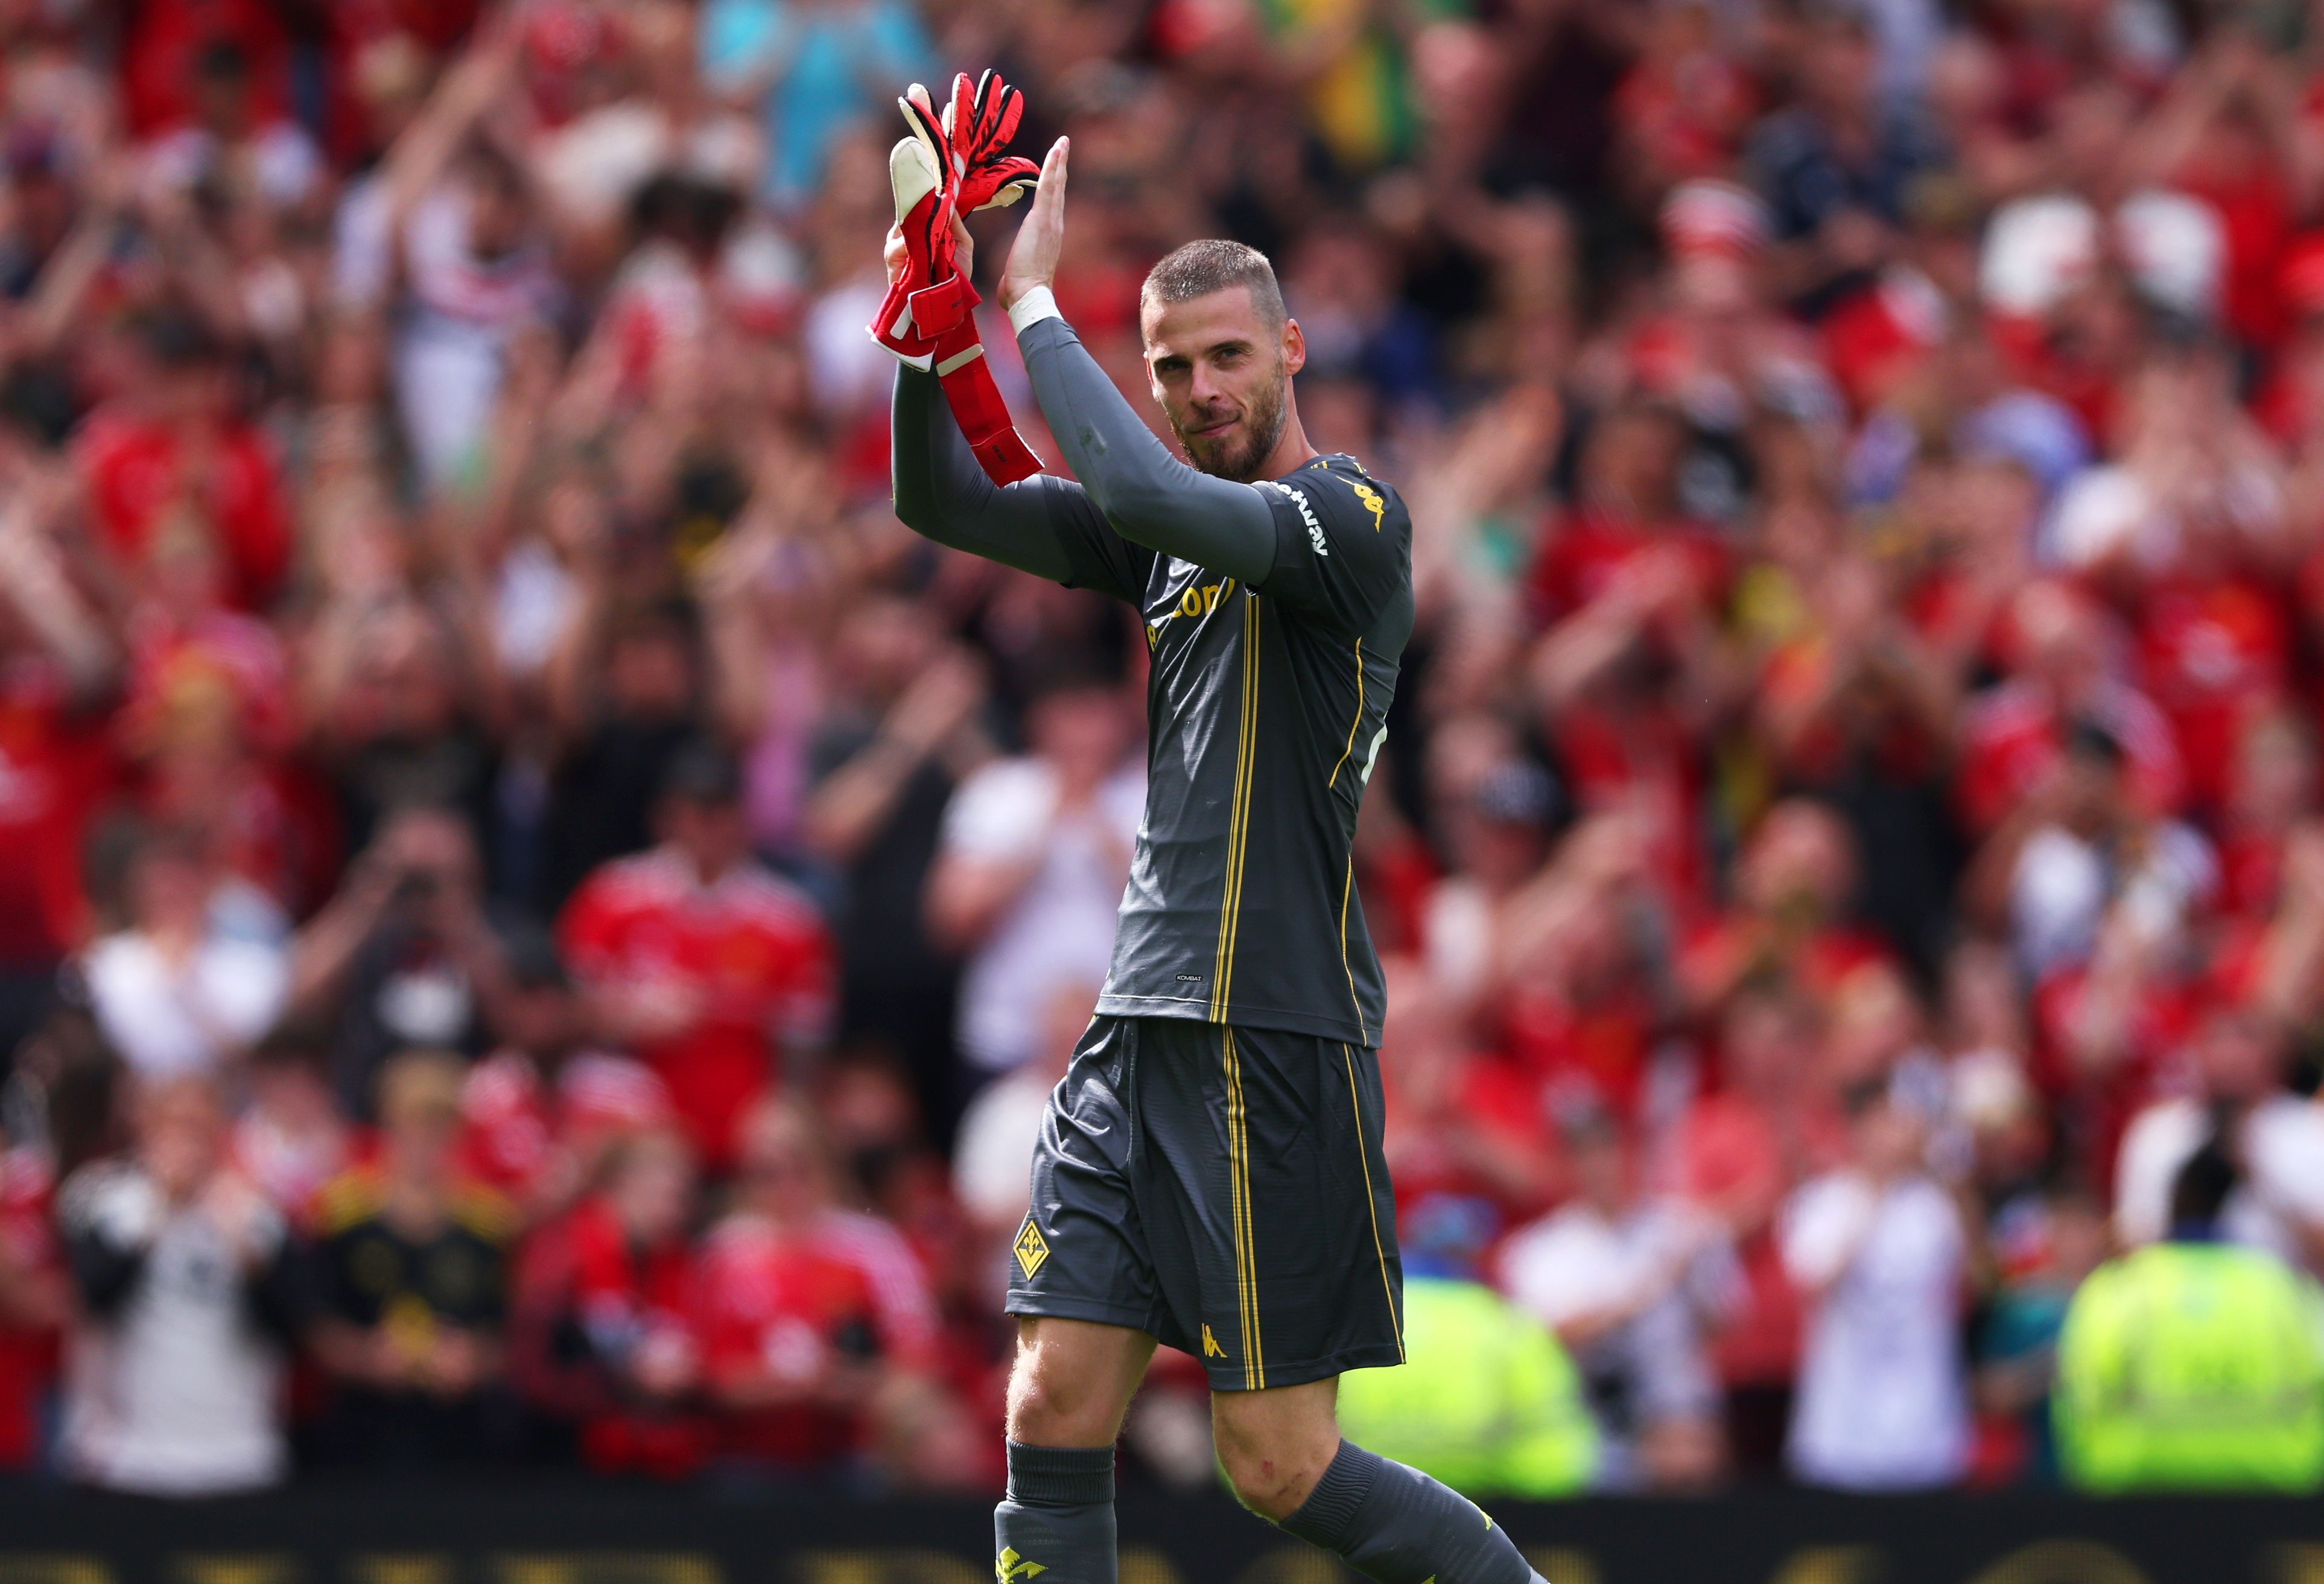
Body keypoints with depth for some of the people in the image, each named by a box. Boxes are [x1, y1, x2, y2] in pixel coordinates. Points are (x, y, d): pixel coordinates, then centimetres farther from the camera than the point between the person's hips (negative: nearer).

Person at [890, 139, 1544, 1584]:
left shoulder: (1352, 517, -8)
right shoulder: (1172, 533, 15)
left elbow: (1146, 494, -25)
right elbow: (942, 503, 14)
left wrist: (1037, 302, -17)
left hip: (1280, 1040, -7)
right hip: (1141, 1028, 7)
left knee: (1280, 1465, -4)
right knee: (1054, 1412, -2)